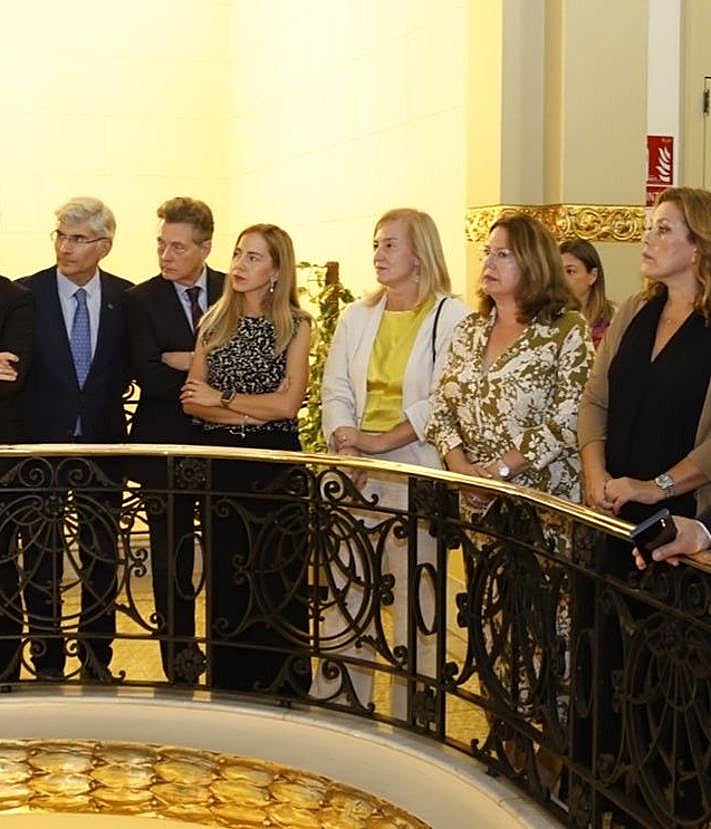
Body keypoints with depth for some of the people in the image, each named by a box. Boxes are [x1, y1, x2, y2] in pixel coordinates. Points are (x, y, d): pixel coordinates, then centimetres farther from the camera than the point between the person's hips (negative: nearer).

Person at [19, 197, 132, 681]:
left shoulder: (125, 297, 0)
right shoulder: (26, 294, -5)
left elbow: (130, 367, 9)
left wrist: (109, 397, -6)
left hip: (102, 445, 2)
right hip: (41, 445, -1)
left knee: (102, 559, 10)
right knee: (42, 560, 7)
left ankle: (97, 663, 24)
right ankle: (48, 666, 19)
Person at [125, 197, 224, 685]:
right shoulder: (142, 300, -2)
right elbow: (148, 375, -14)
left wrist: (186, 362, -13)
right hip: (166, 446, -1)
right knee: (172, 563, 7)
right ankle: (181, 669, 20)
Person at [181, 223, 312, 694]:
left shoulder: (295, 326, -1)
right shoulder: (214, 323, 9)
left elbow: (288, 403, -12)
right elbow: (191, 400, 2)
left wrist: (221, 398, -6)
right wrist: (253, 412, -11)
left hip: (275, 464, -3)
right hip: (221, 462, 3)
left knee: (276, 579, 2)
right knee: (226, 578, 8)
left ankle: (281, 690, 13)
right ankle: (227, 685, 19)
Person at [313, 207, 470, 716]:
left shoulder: (452, 319, -2)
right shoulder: (357, 318, 16)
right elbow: (336, 390, 10)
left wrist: (381, 442, -15)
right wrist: (345, 444, -8)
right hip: (354, 476, 5)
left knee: (415, 601, -1)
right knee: (344, 593, 6)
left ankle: (410, 727, 8)